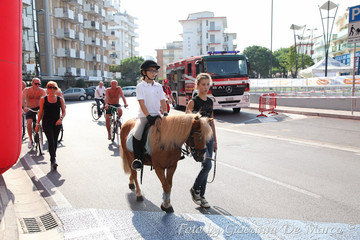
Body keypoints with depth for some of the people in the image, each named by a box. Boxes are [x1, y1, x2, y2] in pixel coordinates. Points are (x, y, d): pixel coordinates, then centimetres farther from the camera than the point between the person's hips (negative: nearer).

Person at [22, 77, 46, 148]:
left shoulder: (41, 91, -8)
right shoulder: (26, 90, -9)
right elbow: (23, 99, -23)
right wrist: (24, 107, -42)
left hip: (38, 108, 2)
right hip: (30, 109, -1)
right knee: (29, 123, -19)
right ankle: (30, 140, -4)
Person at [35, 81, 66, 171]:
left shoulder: (60, 99, 4)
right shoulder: (43, 99, 3)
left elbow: (64, 111, 6)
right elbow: (41, 112, 8)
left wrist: (61, 119, -13)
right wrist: (37, 124, 7)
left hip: (57, 123, 2)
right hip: (47, 122, -2)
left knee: (55, 141, 9)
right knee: (51, 140, -15)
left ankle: (53, 157, 28)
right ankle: (53, 160, -20)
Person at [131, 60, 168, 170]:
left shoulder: (158, 86, 12)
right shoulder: (140, 86, -1)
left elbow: (162, 101, 11)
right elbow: (141, 103, -9)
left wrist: (165, 113, -6)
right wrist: (148, 116, -19)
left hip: (156, 115, 5)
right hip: (144, 115, -4)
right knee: (137, 133, -26)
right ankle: (137, 158, -11)